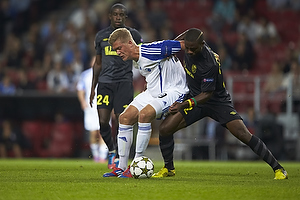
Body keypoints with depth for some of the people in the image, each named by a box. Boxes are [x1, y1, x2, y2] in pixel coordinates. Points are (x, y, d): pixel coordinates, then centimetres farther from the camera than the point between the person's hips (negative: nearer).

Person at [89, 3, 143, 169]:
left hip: (124, 82, -2)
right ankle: (112, 151, 16)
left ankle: (120, 161, 0)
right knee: (103, 121, -9)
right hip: (105, 82, 2)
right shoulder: (101, 36, 13)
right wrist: (93, 88, 16)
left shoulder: (133, 34, 5)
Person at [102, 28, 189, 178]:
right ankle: (121, 167, 8)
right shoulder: (139, 60, 6)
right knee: (125, 118, 1)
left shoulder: (149, 50, -23)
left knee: (144, 114, -31)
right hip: (153, 92, 10)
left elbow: (180, 46, -21)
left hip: (174, 91, -10)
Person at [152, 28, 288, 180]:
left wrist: (184, 105, -37)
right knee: (164, 129, -9)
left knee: (243, 135, -19)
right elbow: (184, 35, 13)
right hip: (194, 98, 6)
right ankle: (168, 168, 14)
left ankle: (277, 168, -8)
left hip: (218, 102, -6)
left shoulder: (209, 64, -33)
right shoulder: (190, 42, -14)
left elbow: (207, 94, -27)